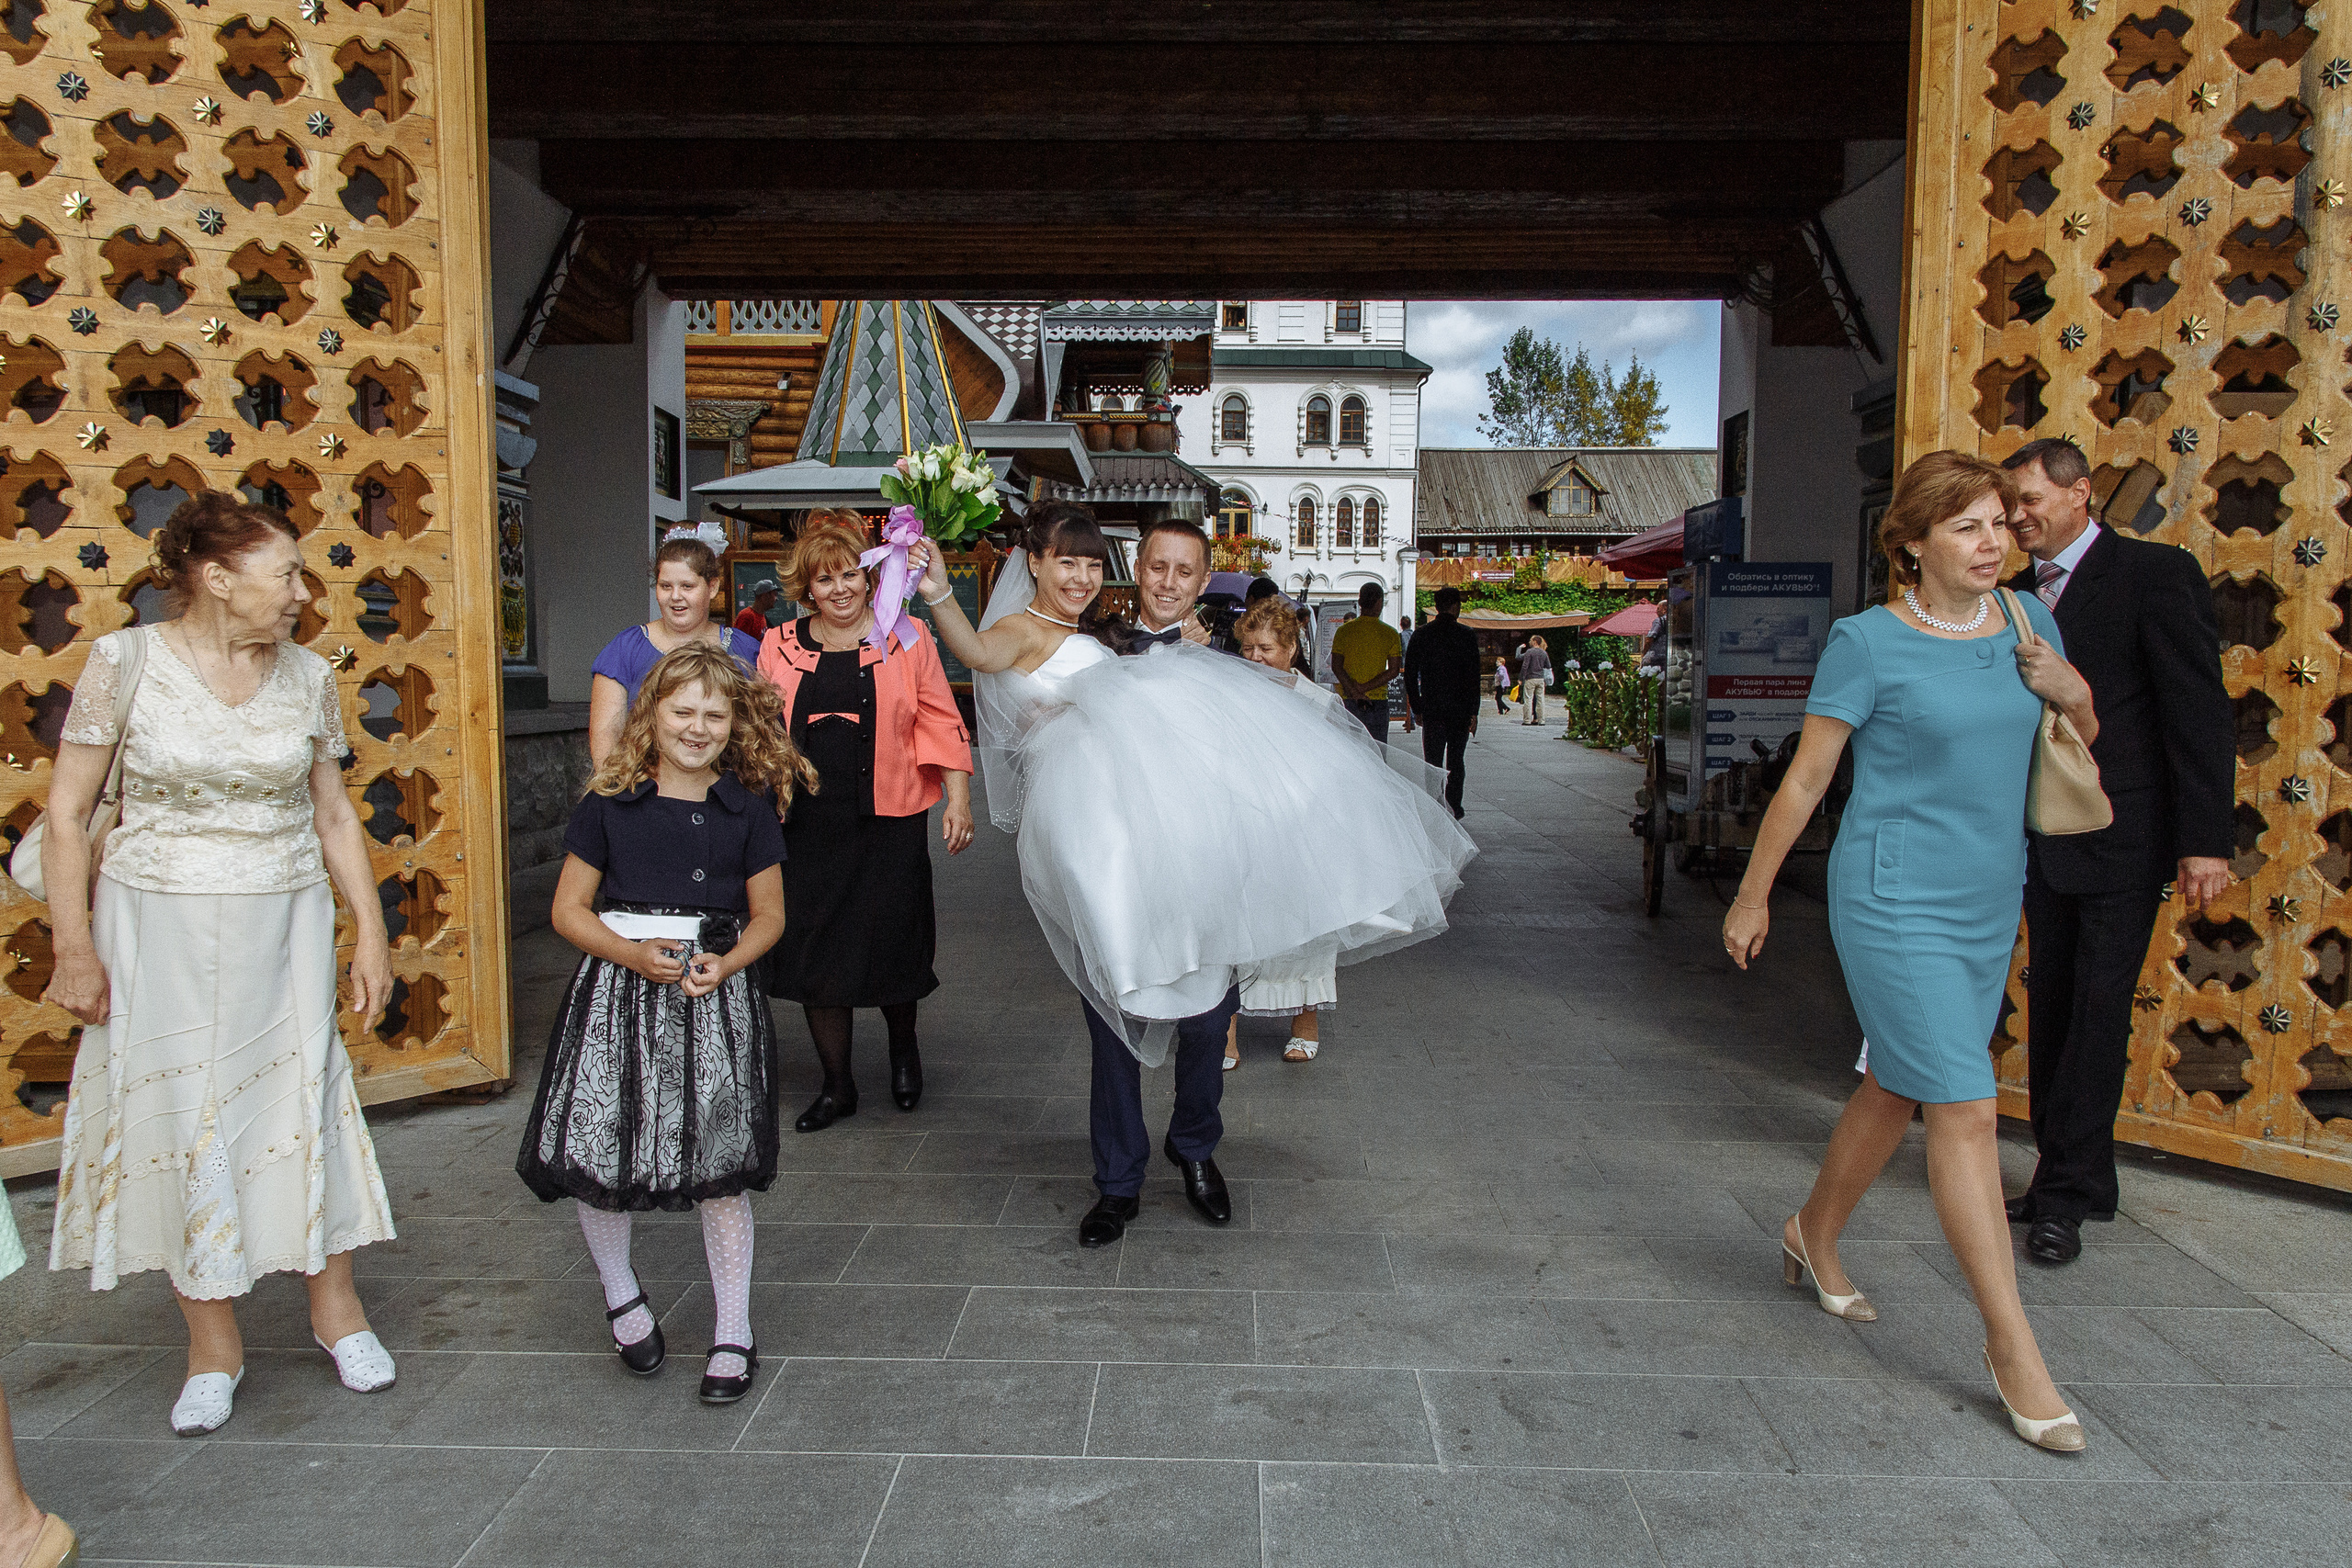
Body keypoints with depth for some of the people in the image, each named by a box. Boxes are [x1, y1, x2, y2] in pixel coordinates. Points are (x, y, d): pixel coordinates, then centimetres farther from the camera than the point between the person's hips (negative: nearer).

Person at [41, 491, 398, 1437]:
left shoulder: (307, 677, 2)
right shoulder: (123, 663, -7)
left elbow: (334, 815, 8)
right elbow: (66, 816, -4)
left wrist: (371, 935, 6)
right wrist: (75, 949, -6)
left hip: (283, 927, 2)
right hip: (158, 931, -2)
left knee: (305, 1102, 6)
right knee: (179, 1119, 5)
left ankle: (335, 1305, 26)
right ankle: (213, 1343, 22)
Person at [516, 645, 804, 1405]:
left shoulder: (748, 807, 3)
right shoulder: (609, 804, 2)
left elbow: (768, 914, 7)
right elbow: (569, 909, 2)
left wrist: (724, 965, -12)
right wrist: (633, 954, -15)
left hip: (716, 997, 0)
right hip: (616, 995, 0)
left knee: (721, 1168, -1)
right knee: (595, 1155, -1)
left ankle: (733, 1332, 15)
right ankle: (620, 1292, 30)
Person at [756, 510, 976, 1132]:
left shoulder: (906, 637, 2)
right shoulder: (780, 647, 8)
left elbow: (940, 722, 1)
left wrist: (958, 799, -6)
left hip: (889, 823, -2)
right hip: (807, 824, 2)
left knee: (892, 949, 3)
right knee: (814, 956, 5)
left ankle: (903, 1046, 36)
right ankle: (837, 1086, 23)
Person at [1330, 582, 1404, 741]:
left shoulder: (1344, 631, -1)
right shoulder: (1390, 634, -1)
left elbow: (1336, 667, -8)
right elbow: (1393, 671, -6)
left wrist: (1355, 691, -11)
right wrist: (1362, 689, -9)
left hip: (1347, 701, 0)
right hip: (1378, 701, 0)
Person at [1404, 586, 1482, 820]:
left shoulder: (1421, 634, 2)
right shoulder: (1467, 635, -4)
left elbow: (1410, 674, 2)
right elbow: (1474, 676, -7)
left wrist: (1417, 708, 9)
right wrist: (1474, 712, -4)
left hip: (1431, 708, 1)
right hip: (1460, 709, -1)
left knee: (1432, 762, 4)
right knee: (1455, 761, 13)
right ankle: (1454, 808, 12)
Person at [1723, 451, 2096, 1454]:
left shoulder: (2028, 621, 7)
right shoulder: (1868, 643, -10)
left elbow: (2083, 744, 19)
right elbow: (1804, 779, -5)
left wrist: (2072, 694, -3)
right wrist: (1754, 895, 0)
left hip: (1989, 906, 6)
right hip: (1896, 906, -6)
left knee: (1897, 1090, 17)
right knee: (1966, 1112, -8)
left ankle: (1813, 1236, 39)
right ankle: (2011, 1345, 3)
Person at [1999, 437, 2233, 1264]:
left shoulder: (2154, 573, -9)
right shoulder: (2021, 593, 11)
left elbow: (2199, 711, -12)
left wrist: (2206, 838, -16)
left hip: (2121, 839, -7)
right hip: (2043, 843, 7)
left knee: (2097, 1011, -2)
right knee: (2053, 1009, 12)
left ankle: (2066, 1194, 6)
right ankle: (2072, 1178, 24)